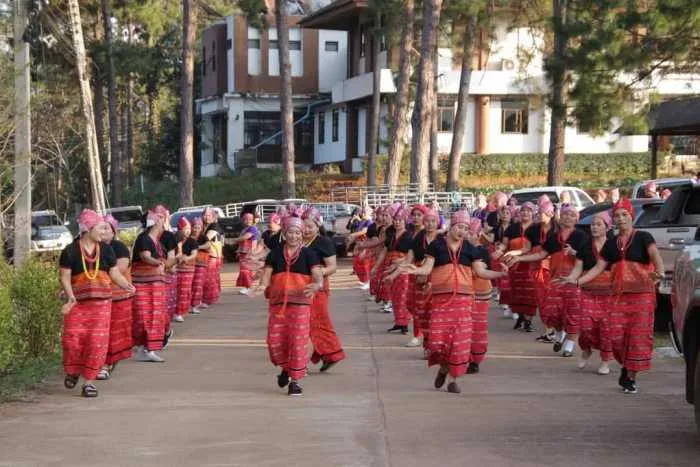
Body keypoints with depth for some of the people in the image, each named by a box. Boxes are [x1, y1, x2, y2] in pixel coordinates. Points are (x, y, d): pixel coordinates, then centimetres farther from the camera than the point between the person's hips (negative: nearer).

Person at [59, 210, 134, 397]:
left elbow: (115, 274, 7)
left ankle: (89, 381, 4)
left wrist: (126, 285, -12)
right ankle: (73, 371, 19)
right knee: (72, 338, -11)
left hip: (101, 302, 2)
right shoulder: (70, 251, -1)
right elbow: (64, 277, -3)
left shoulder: (106, 250, 9)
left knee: (98, 341, -6)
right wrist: (70, 296, -19)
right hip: (78, 303, -2)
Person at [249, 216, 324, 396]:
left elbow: (318, 275, -8)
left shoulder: (308, 254, 2)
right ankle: (285, 368, 29)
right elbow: (267, 276, 4)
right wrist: (261, 286, -18)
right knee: (275, 339, 1)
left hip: (300, 302, -2)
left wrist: (317, 285, -31)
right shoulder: (275, 253, 9)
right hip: (278, 302, 3)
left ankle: (294, 380, 4)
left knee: (298, 340, -5)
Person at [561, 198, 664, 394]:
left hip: (642, 293, -4)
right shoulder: (611, 243, 14)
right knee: (617, 335, -6)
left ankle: (631, 376, 3)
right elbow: (599, 268, 14)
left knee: (638, 335, -7)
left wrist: (659, 272, -40)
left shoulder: (643, 237, -1)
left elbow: (655, 255, -19)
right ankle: (626, 367, 18)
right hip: (619, 294, 4)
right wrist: (578, 281, 2)